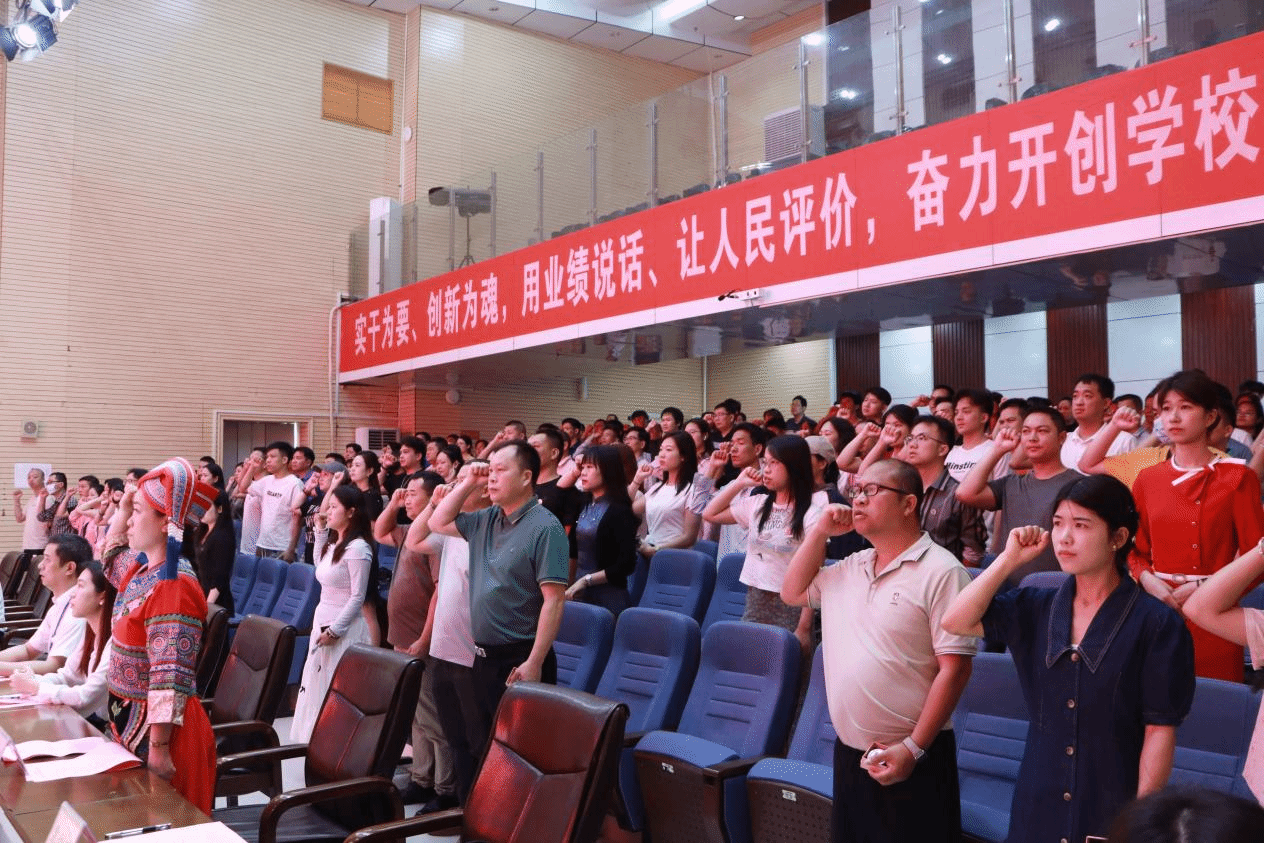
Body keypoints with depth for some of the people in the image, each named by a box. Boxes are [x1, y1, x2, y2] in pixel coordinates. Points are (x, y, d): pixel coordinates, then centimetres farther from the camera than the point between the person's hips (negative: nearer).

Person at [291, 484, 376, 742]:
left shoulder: (357, 548, -16)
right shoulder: (333, 544, 10)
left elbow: (357, 597, -17)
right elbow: (320, 567, 31)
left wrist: (334, 630, -18)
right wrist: (320, 530, 20)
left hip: (344, 628, -9)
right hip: (323, 622, 9)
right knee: (317, 687, 13)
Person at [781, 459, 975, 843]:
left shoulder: (940, 571, -13)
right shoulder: (849, 569, 9)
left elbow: (954, 667, -16)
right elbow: (793, 592, 19)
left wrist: (913, 748, -18)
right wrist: (820, 532, 6)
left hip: (911, 758, -7)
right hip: (848, 752, 7)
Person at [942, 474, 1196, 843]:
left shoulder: (1157, 624, -11)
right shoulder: (1036, 608, 2)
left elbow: (1160, 730, -11)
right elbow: (956, 621, -6)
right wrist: (1010, 559, -9)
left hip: (1113, 812, -4)